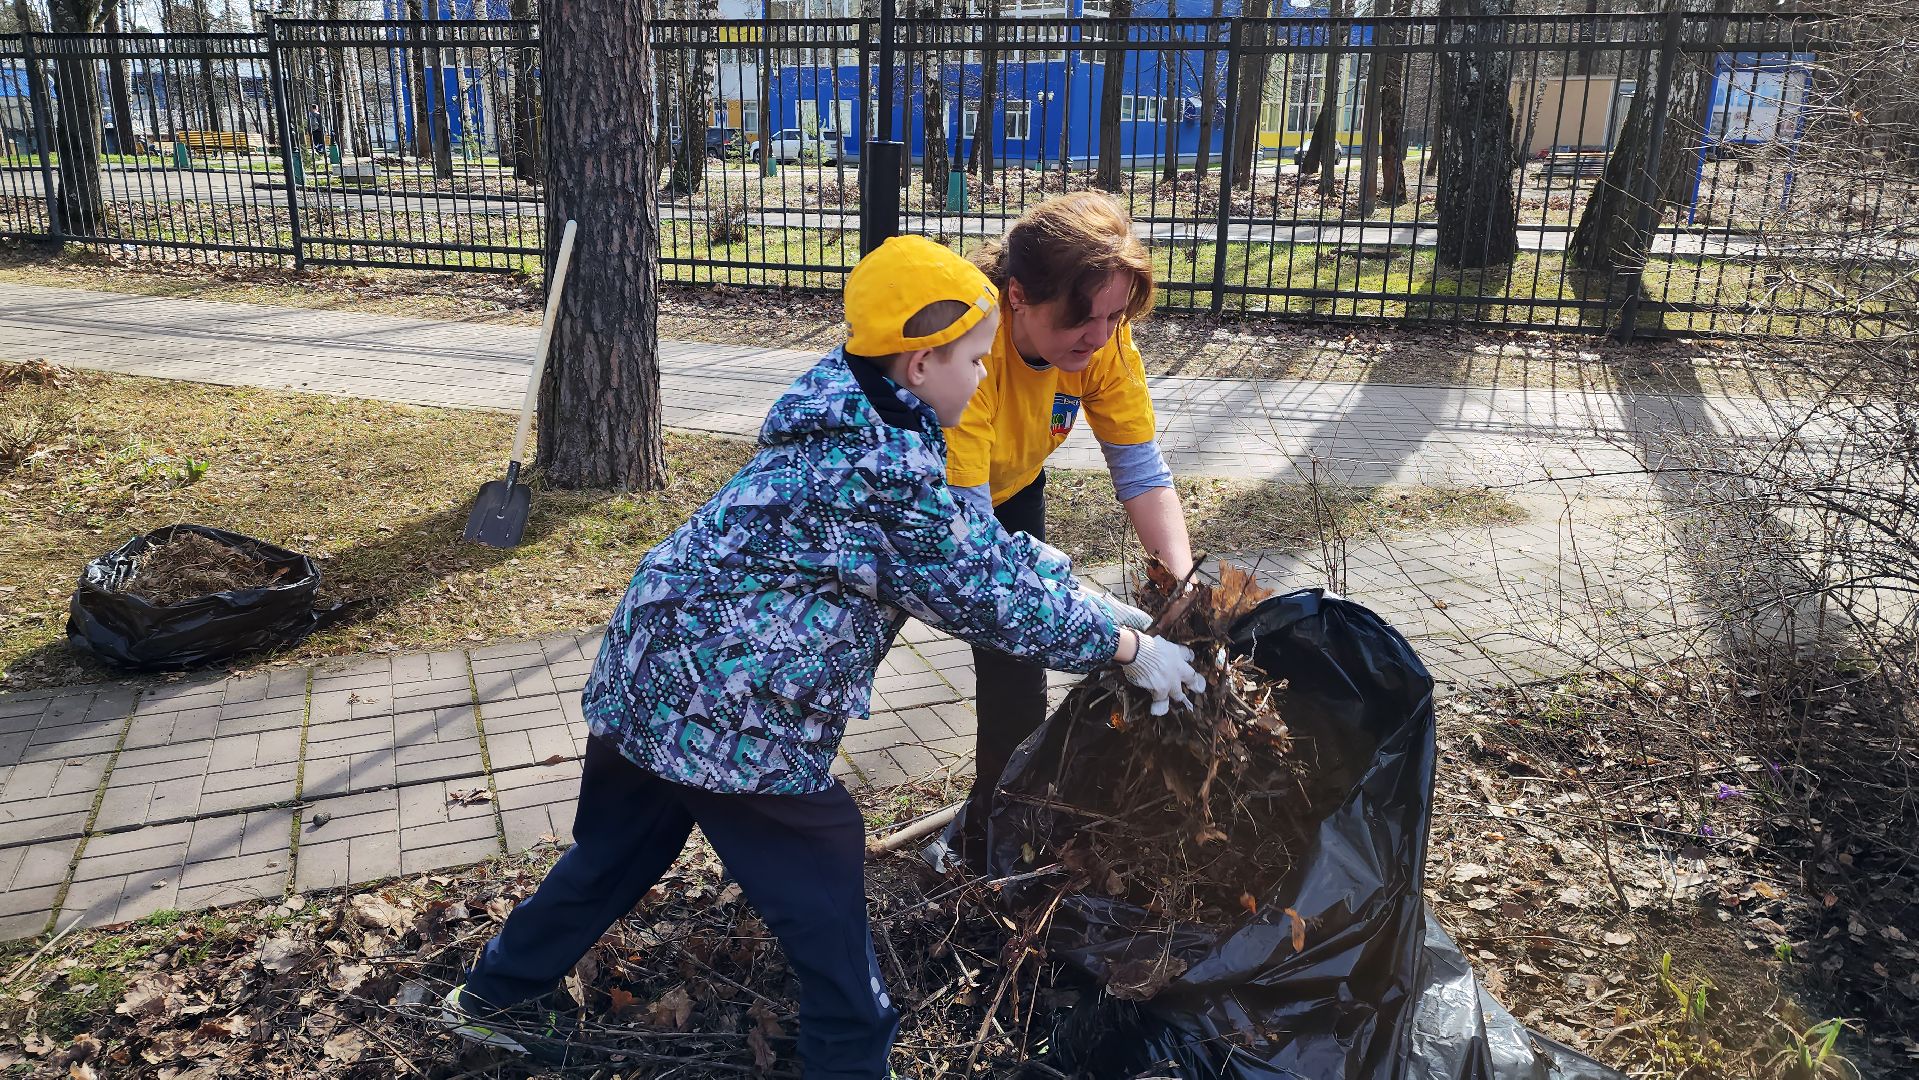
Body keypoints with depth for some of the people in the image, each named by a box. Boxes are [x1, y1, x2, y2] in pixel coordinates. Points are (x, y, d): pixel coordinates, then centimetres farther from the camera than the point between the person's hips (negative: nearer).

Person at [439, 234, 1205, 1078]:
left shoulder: (849, 420, 7)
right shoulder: (883, 469, -22)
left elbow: (956, 537, 19)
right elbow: (984, 590, -16)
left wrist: (1033, 560, 17)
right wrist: (1127, 646, -6)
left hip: (652, 665, 10)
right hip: (728, 709, -10)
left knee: (617, 852, 27)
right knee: (820, 885, 7)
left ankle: (493, 997, 45)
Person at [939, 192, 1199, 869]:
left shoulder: (1101, 338, -24)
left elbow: (1140, 466, -18)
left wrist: (1183, 583, -33)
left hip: (1009, 488, 4)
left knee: (1015, 667, -1)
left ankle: (988, 834, 20)